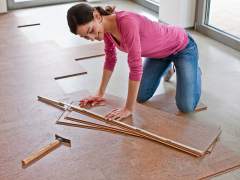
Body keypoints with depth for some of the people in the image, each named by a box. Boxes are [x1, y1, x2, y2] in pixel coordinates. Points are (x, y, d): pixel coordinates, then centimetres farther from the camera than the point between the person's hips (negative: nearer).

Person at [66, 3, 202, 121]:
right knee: (141, 97, 6)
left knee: (186, 107, -12)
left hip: (182, 46, -7)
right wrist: (100, 94, 3)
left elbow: (136, 67, -38)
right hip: (159, 52, 7)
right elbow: (110, 60, 1)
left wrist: (129, 109, -31)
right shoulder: (105, 26, -15)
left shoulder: (127, 22, -40)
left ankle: (193, 69, 18)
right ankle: (168, 66, 30)